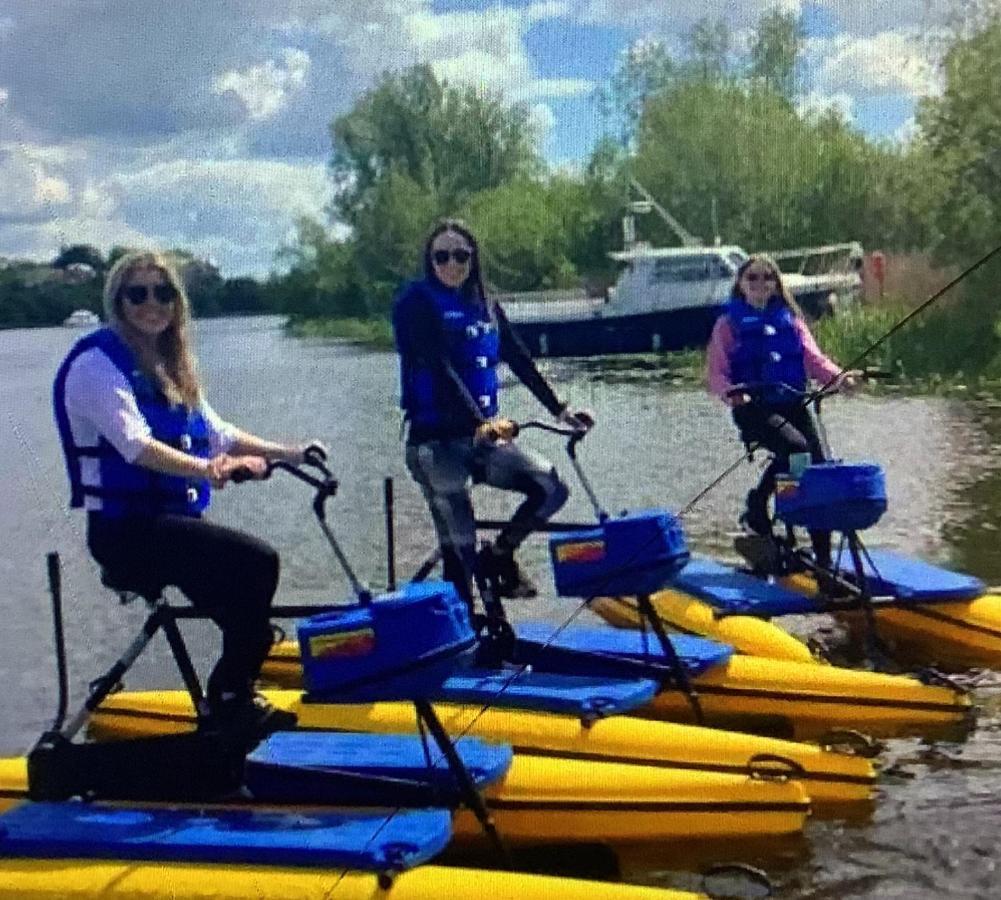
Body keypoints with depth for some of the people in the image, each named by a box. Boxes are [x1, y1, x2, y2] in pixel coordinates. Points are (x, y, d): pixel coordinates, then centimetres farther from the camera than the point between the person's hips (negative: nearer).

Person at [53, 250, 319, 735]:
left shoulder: (167, 364, 16)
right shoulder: (98, 361, -11)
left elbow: (217, 433, 13)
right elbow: (134, 444, -26)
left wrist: (285, 452, -1)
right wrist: (206, 469, -40)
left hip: (172, 518, 8)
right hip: (126, 527, -8)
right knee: (257, 562, -22)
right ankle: (227, 701, -9)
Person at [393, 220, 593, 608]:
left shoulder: (486, 306, 12)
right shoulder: (416, 303, -8)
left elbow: (521, 362, 11)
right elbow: (440, 369, -20)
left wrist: (560, 411, 3)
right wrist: (480, 422, -31)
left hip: (482, 440, 6)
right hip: (435, 441, -6)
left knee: (551, 488, -10)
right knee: (459, 544, -6)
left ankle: (499, 555, 12)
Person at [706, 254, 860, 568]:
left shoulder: (790, 319, 16)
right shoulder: (729, 323, 6)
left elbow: (813, 358, 3)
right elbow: (715, 373, -2)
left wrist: (837, 377, -18)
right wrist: (730, 392, -24)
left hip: (793, 404, 4)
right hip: (754, 407, -4)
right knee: (795, 446, -31)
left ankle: (823, 558, 3)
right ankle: (756, 505, -7)